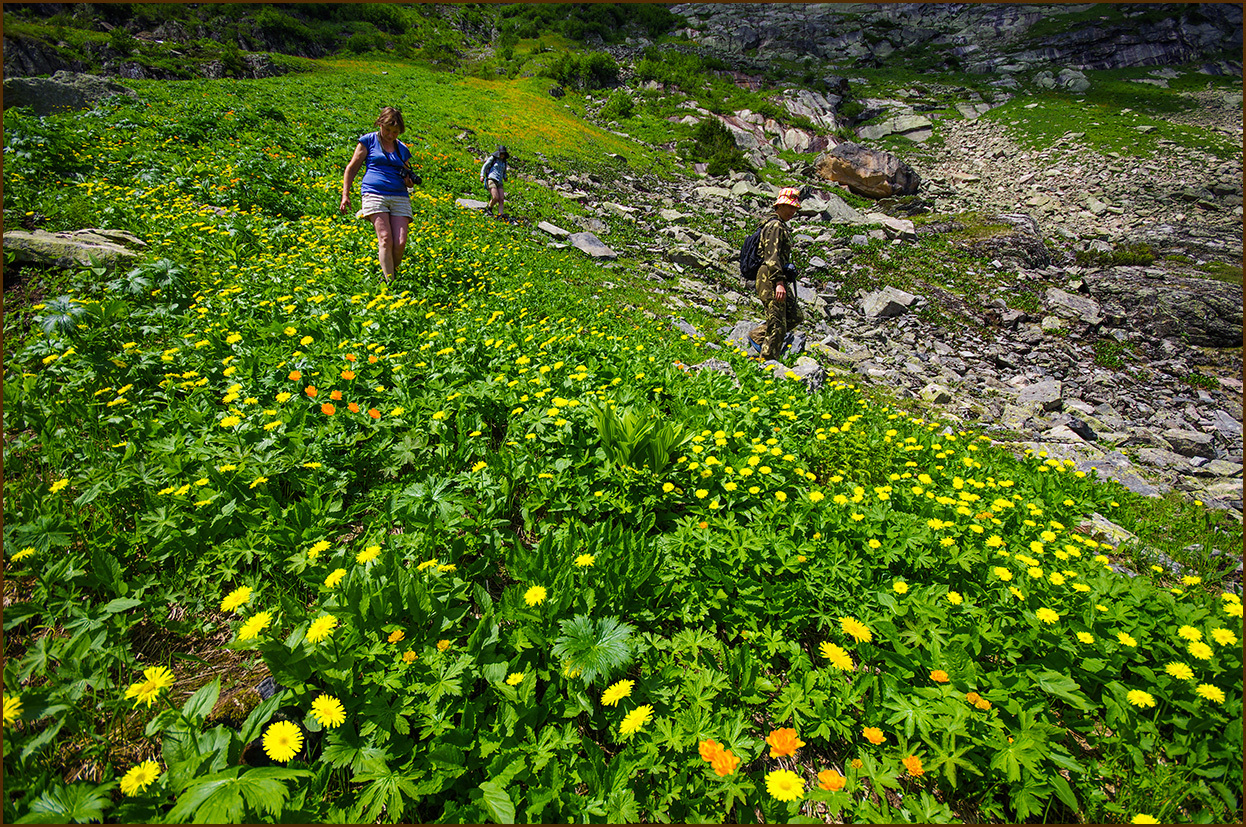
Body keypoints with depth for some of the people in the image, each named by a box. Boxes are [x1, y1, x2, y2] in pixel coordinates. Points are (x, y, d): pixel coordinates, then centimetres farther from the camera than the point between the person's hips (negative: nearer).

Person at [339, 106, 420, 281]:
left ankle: (392, 274, 8)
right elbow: (352, 168, 11)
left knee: (400, 243, -13)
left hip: (400, 197, 3)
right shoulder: (369, 140, 10)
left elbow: (407, 176, 32)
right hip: (374, 194, -3)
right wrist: (345, 195, 3)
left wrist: (410, 181, 7)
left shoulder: (402, 149, 20)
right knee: (385, 240, -19)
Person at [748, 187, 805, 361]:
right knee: (777, 326, -9)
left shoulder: (781, 226, 24)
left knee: (795, 316, 10)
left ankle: (757, 335, 16)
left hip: (778, 281, 10)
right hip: (771, 281, -10)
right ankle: (768, 362, -2)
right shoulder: (775, 226, -9)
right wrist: (779, 283, -27)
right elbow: (772, 256, -20)